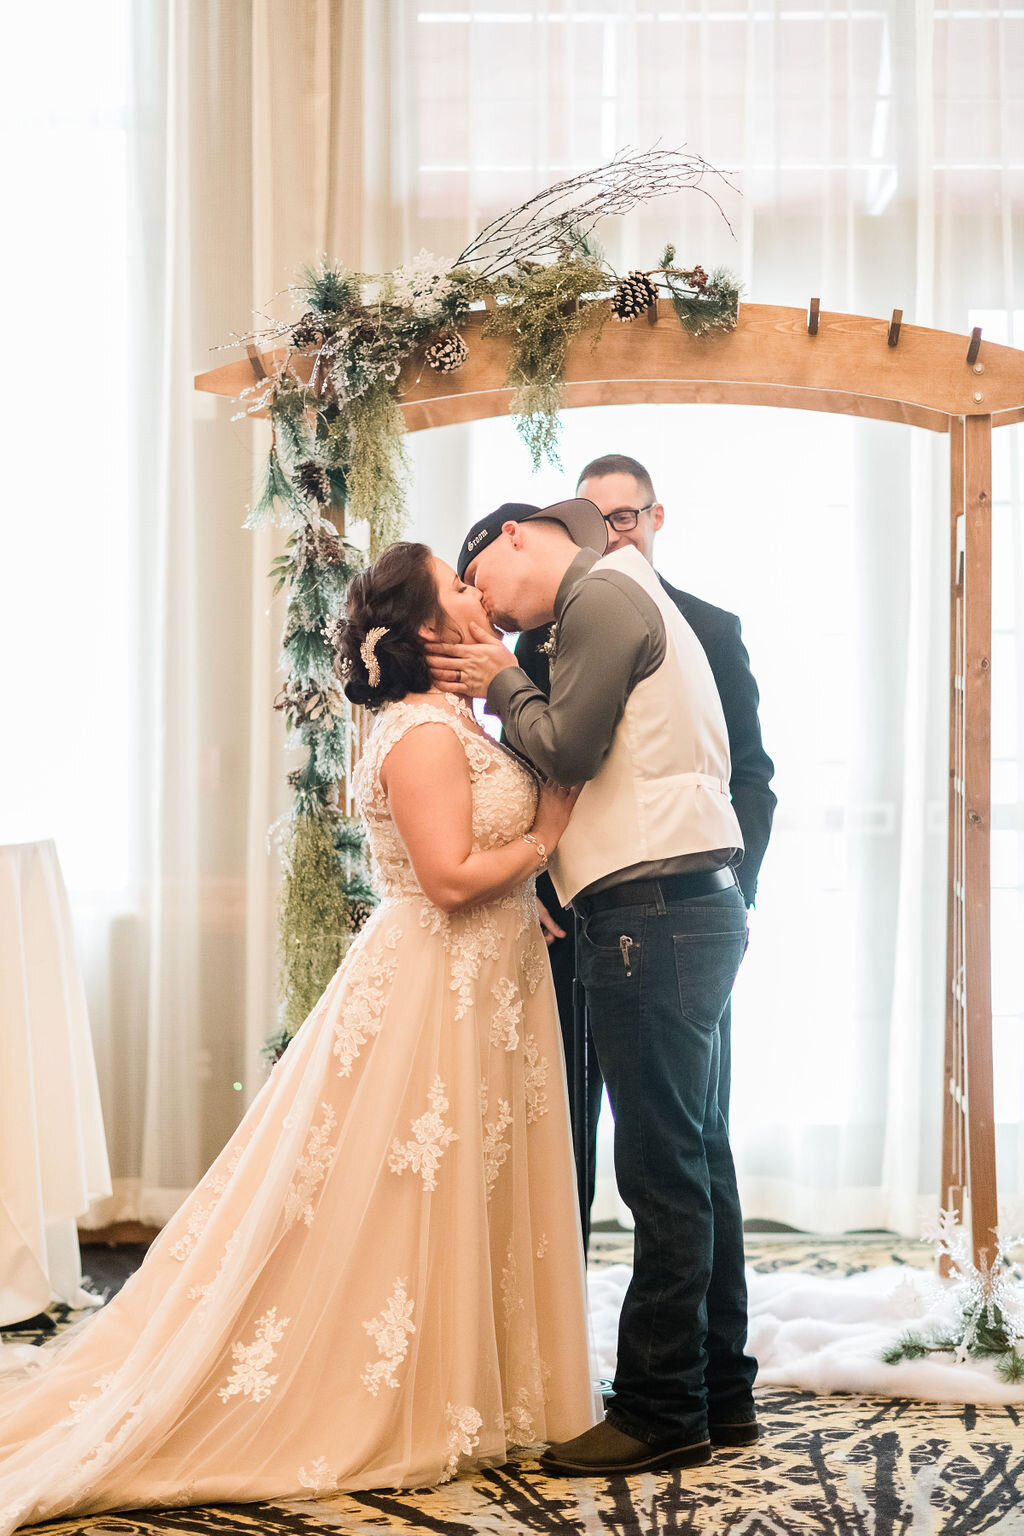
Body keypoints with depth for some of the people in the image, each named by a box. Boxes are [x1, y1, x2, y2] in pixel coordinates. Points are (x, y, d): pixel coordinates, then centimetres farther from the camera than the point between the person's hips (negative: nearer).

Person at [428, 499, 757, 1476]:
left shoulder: (605, 594, -7)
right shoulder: (631, 599, 24)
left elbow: (567, 748, -14)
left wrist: (501, 684, 0)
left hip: (654, 909, -10)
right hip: (690, 910, 10)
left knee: (663, 1166, -5)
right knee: (697, 1156, 13)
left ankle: (661, 1412, 2)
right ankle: (721, 1394, 22)